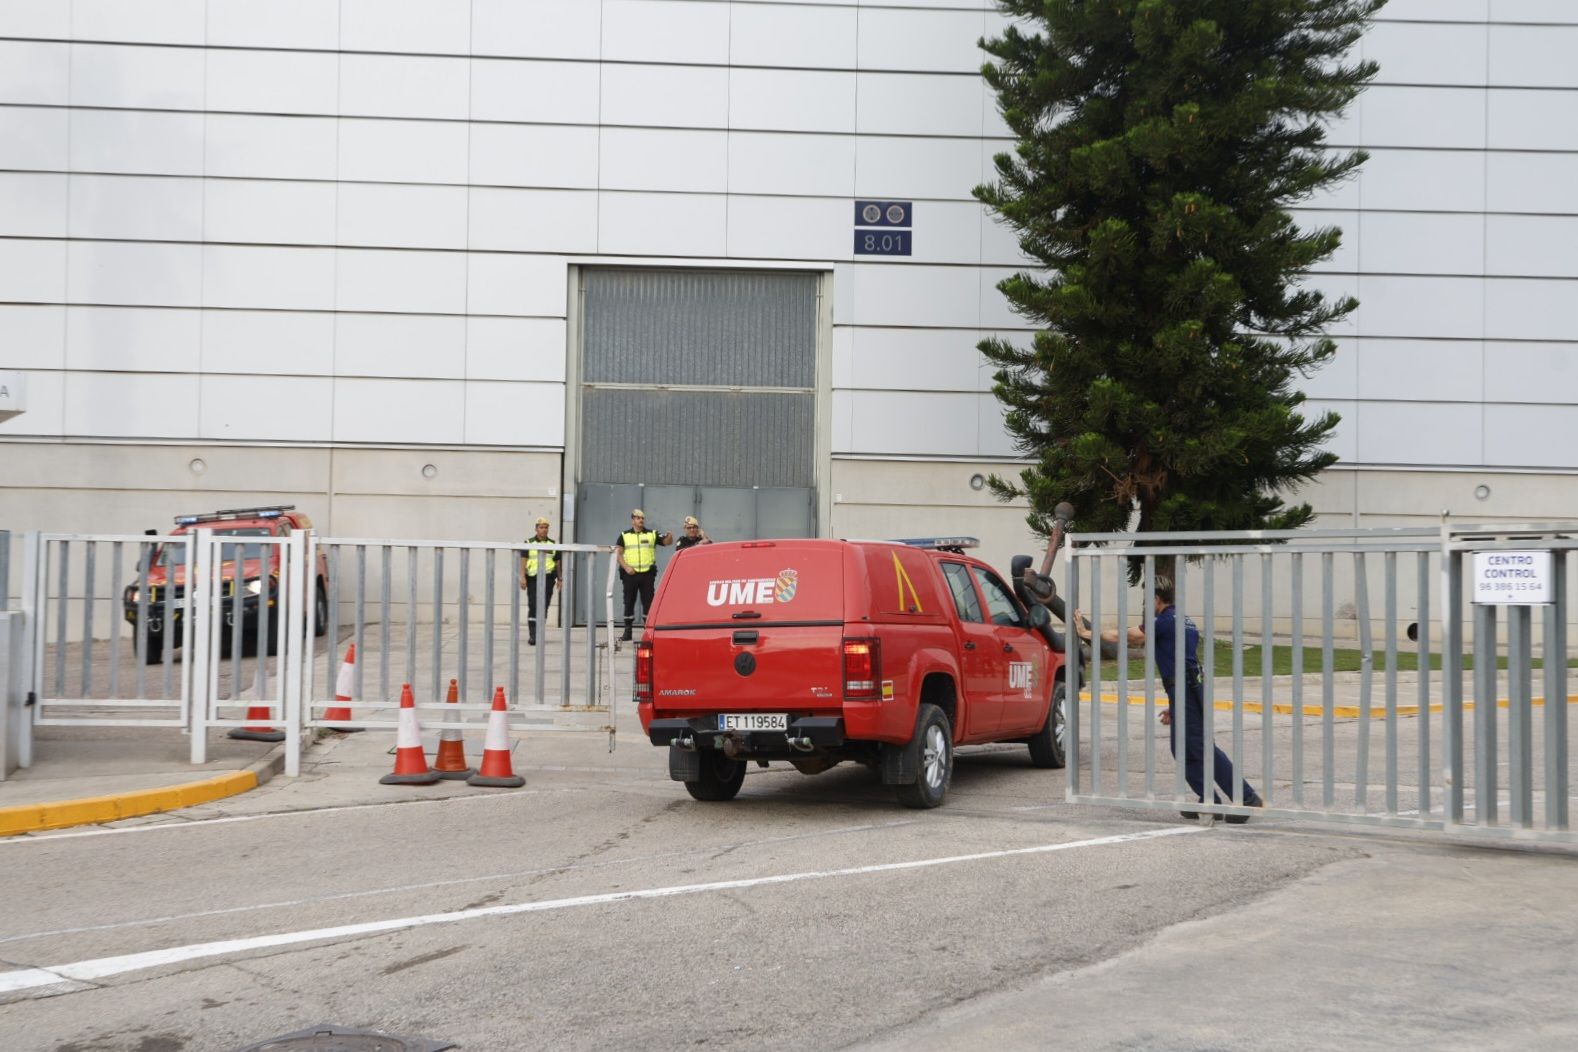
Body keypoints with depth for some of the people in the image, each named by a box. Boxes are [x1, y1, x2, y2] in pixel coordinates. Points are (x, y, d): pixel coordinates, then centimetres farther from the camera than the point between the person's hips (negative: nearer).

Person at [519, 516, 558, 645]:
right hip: (533, 577, -2)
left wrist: (559, 579, 11)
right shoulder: (529, 543, 5)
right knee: (533, 606, -4)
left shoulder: (553, 544, 13)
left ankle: (538, 634, 8)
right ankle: (532, 635, -3)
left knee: (543, 606, 1)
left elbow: (557, 562, 16)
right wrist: (522, 577, -10)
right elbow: (523, 560, 0)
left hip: (548, 577, 2)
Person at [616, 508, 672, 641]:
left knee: (648, 602, 0)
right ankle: (627, 632, 7)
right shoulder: (624, 535, 8)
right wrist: (626, 567, -11)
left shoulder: (652, 534, 10)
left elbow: (666, 542, 2)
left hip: (647, 573, 0)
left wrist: (669, 537, -23)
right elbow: (618, 553, 3)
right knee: (629, 602, 2)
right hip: (630, 574, 0)